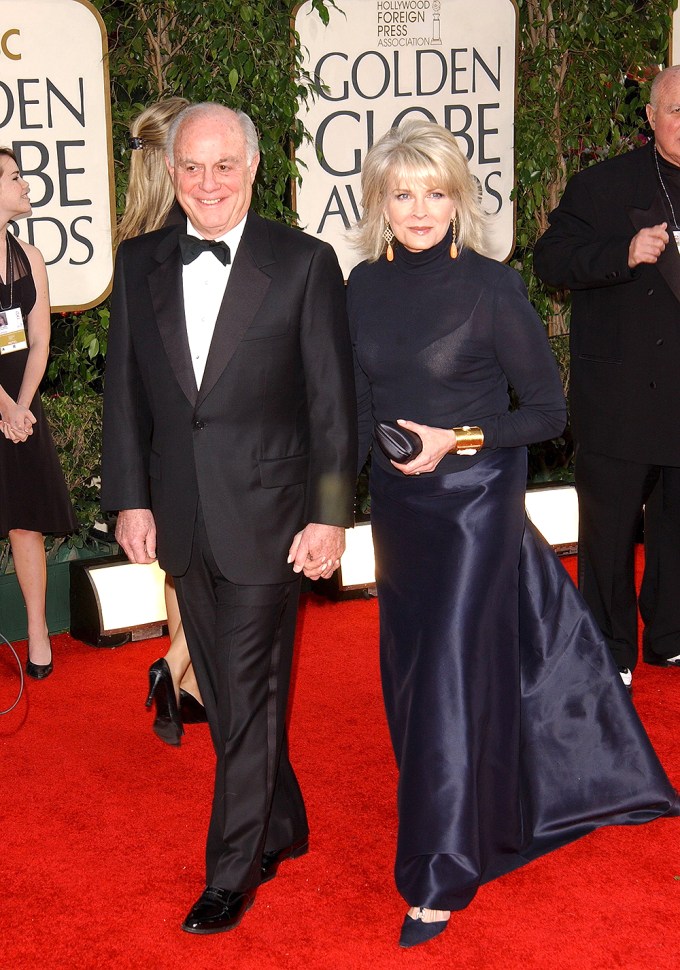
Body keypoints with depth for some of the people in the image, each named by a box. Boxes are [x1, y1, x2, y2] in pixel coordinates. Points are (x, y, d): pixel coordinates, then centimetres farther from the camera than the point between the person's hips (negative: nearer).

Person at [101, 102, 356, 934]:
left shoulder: (304, 264, -6)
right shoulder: (139, 264, 5)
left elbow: (332, 402, -6)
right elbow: (124, 390, 8)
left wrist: (330, 515, -9)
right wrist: (130, 498, 2)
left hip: (266, 514, -4)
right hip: (181, 517, 5)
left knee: (251, 697, 2)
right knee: (226, 694, 16)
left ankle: (233, 870, 17)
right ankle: (282, 827, 36)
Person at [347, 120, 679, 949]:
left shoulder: (490, 286, -14)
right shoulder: (364, 287, 1)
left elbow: (548, 409, -9)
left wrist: (457, 440, -20)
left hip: (474, 500, -6)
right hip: (398, 505, 6)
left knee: (452, 673, -3)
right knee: (410, 669, 15)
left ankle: (438, 878, 10)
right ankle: (483, 813, 40)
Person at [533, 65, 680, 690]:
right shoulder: (603, 187, -1)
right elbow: (550, 259, -7)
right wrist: (625, 254, -20)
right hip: (620, 397, -3)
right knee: (609, 526, 4)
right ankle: (610, 653, 19)